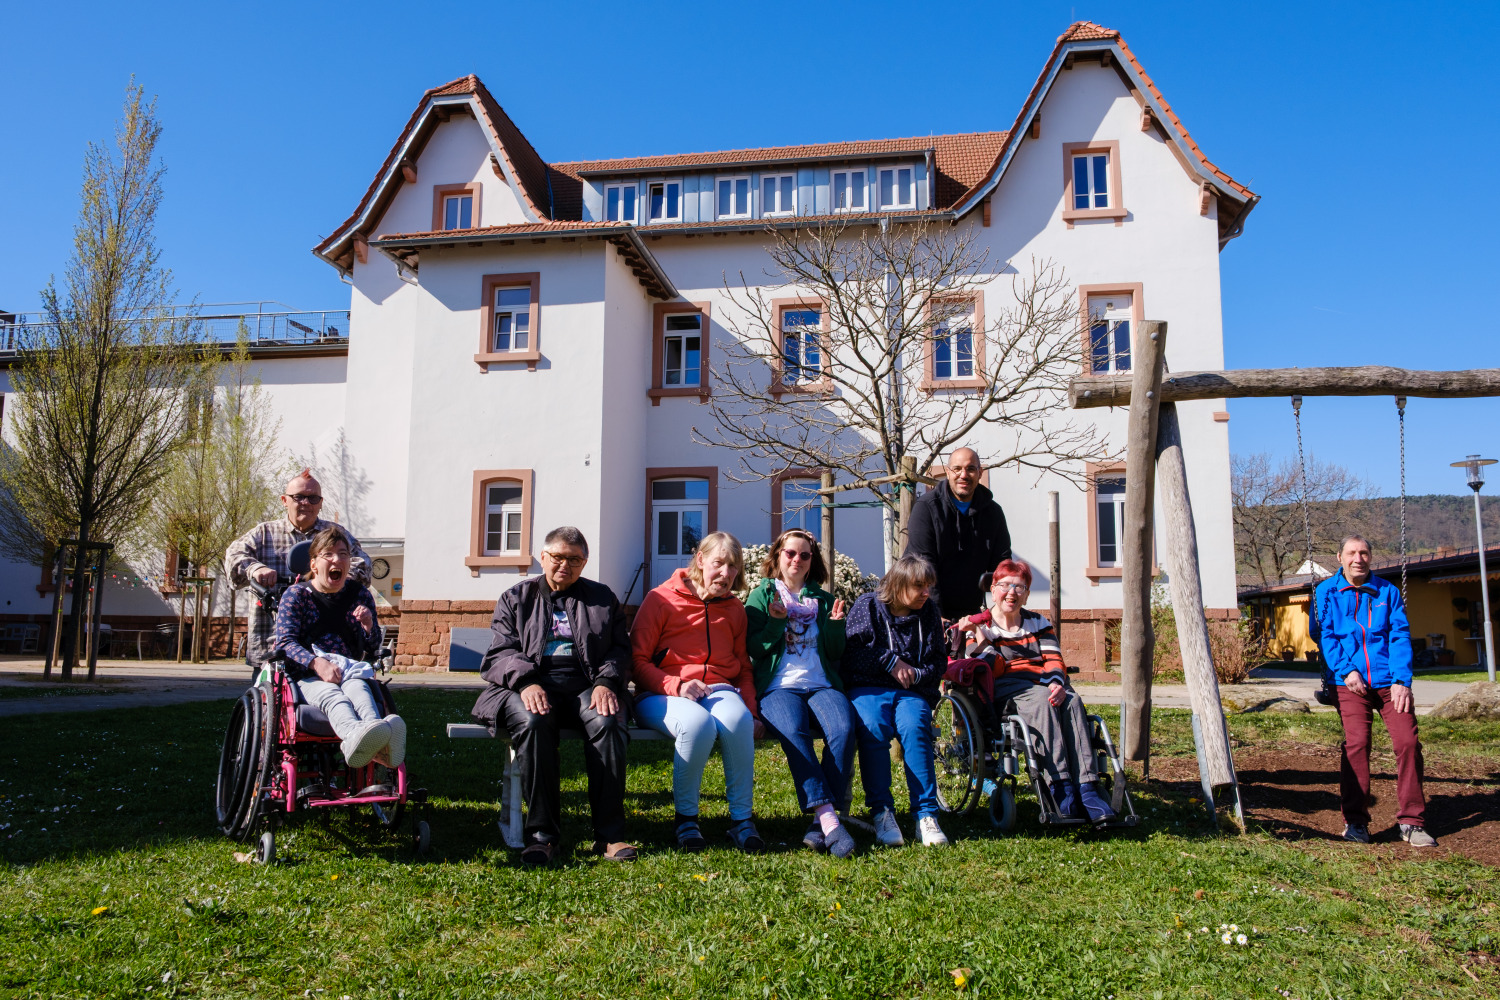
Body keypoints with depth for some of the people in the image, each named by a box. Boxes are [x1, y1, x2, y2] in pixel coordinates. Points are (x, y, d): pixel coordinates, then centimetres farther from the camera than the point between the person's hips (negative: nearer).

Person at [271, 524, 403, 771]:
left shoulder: (359, 594, 16)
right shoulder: (296, 595, 8)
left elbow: (373, 649, 18)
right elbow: (284, 642, -6)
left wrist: (369, 626, -7)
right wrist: (316, 663, -25)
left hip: (349, 671, 2)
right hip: (306, 676, -2)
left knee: (358, 688, -36)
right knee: (331, 695, -38)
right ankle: (356, 734, -75)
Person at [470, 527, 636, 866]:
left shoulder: (603, 598, 21)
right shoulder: (515, 598, 19)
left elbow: (621, 650, 13)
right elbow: (501, 653, 8)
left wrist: (606, 682, -9)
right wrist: (526, 683, -13)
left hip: (585, 686, 1)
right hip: (530, 687, 0)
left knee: (607, 721, -33)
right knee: (532, 721, -36)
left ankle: (609, 834, -27)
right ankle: (543, 833, -27)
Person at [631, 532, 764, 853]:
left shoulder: (734, 608, 14)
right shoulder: (661, 599, 0)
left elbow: (743, 666, 21)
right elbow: (638, 661, -1)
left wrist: (750, 710, 4)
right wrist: (677, 685, -17)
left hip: (718, 690, 3)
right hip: (661, 694, -3)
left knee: (737, 719, -34)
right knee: (699, 723, -38)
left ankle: (741, 818, -18)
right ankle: (686, 817, -15)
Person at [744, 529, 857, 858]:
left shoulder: (823, 599, 22)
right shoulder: (762, 595, 14)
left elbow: (836, 653, 18)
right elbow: (754, 649, 4)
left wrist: (835, 625, 0)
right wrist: (776, 621, -11)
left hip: (821, 684, 2)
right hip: (779, 686, -2)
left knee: (843, 729, -30)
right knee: (793, 732, -35)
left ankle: (821, 822, -28)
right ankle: (829, 818, -38)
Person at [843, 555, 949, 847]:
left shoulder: (928, 612, 14)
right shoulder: (867, 605, 5)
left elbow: (938, 661, 13)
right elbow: (852, 650, -4)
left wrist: (916, 674, -7)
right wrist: (890, 661, -9)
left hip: (911, 691, 2)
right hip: (867, 688, -2)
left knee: (915, 728, -32)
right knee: (873, 729, -34)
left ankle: (926, 814, -28)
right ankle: (881, 811, -24)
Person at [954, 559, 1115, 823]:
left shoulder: (1038, 623, 23)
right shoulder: (982, 626, 10)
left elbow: (1054, 659, 6)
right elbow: (993, 670, -4)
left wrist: (1056, 683, -16)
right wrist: (979, 636, -20)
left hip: (1043, 684, 4)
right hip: (1003, 689, -4)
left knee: (1072, 701, -30)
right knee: (1042, 700, -35)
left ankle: (1086, 786, -39)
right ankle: (1061, 786, -42)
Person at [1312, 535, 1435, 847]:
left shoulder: (1387, 591, 12)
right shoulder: (1326, 592, 8)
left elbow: (1400, 637, 5)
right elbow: (1324, 635, 2)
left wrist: (1402, 680, -7)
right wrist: (1346, 670, -11)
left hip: (1388, 681, 2)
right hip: (1349, 682, -2)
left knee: (1408, 741, -10)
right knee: (1356, 743, -14)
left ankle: (1411, 821, 2)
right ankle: (1355, 822, -4)